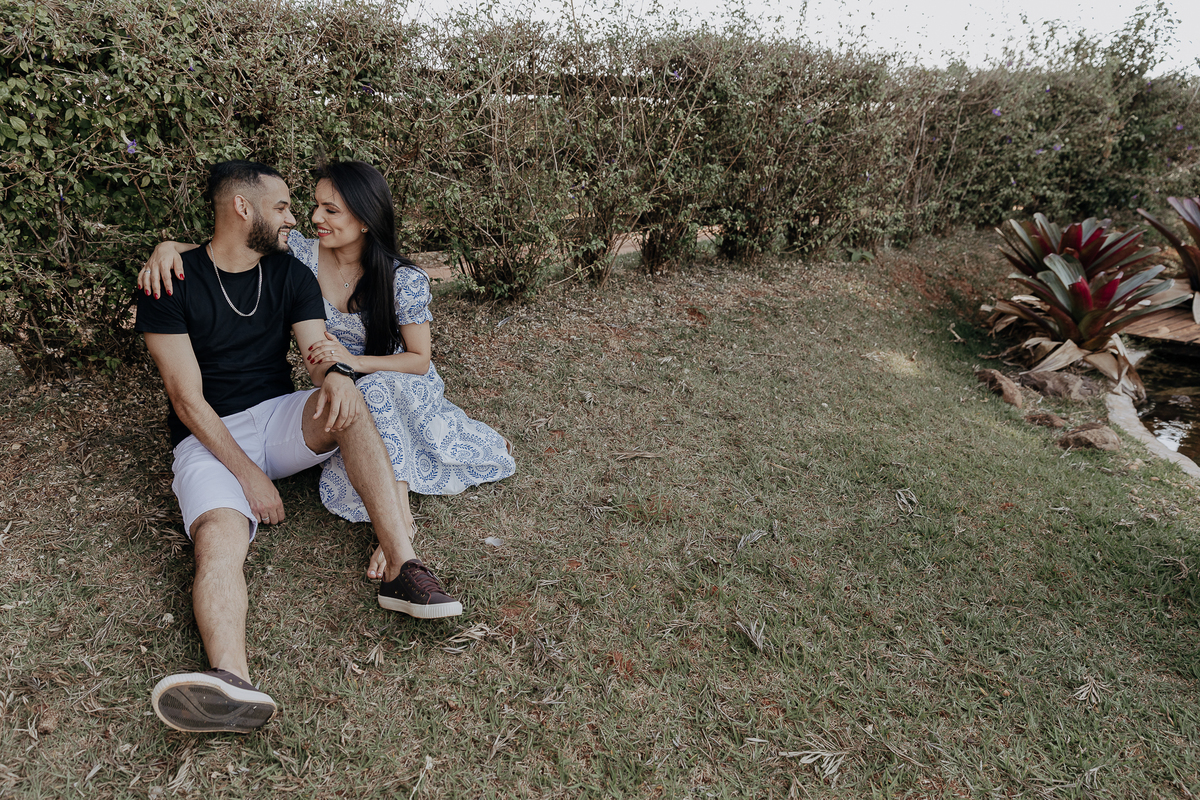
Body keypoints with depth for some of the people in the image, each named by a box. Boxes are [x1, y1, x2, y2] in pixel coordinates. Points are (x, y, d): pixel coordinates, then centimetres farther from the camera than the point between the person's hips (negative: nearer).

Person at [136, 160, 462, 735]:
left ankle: (403, 570, -38)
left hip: (280, 418, 3)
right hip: (209, 439, -3)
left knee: (347, 404, -30)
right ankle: (232, 684, -60)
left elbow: (318, 352, -6)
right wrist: (247, 473, -20)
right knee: (220, 538, -32)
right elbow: (188, 399, -11)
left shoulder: (292, 276, 8)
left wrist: (336, 373, -33)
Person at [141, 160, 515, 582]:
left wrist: (355, 360, -28)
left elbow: (419, 360, -12)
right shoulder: (302, 254, -7)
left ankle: (398, 515, -31)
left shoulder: (405, 279, -16)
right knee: (344, 490, -26)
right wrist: (170, 245, -24)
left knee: (374, 391, -40)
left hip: (407, 387, -2)